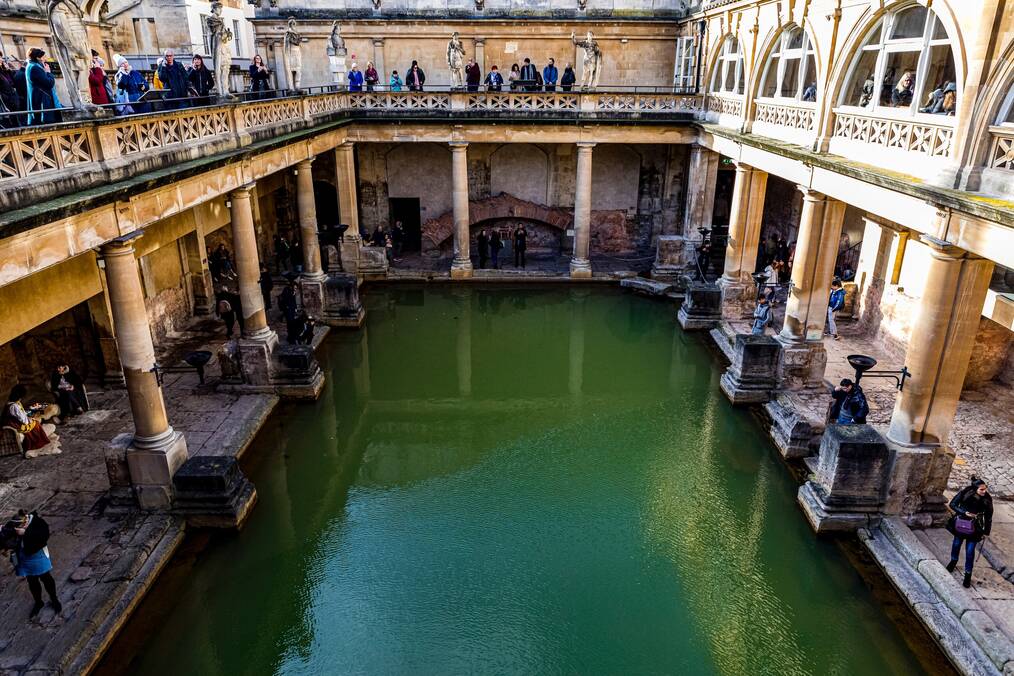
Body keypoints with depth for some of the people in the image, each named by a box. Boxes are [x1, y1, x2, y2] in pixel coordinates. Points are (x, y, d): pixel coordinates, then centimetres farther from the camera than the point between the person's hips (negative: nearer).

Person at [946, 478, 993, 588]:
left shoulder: (987, 499, -20)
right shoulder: (964, 493, -23)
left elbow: (988, 516, -7)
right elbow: (952, 504, -13)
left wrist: (986, 531, 0)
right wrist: (964, 512, -27)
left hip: (974, 528, -1)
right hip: (960, 524, 1)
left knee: (970, 550, 1)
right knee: (957, 543, 21)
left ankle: (968, 574, 16)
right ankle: (953, 561, 48)